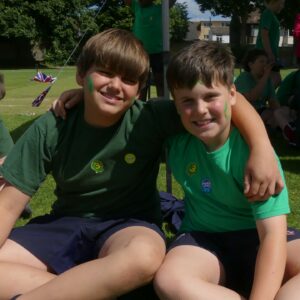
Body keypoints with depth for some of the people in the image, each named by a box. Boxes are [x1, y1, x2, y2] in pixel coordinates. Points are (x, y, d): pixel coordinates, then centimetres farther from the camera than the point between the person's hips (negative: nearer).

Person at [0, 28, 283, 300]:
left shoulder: (150, 119, -13)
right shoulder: (50, 130, -11)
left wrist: (262, 148, -28)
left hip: (128, 225, -2)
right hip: (65, 225, 3)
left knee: (144, 255, -39)